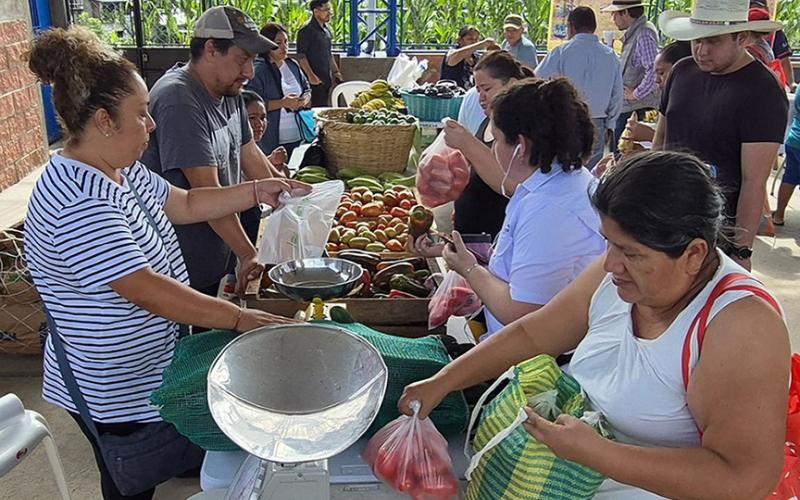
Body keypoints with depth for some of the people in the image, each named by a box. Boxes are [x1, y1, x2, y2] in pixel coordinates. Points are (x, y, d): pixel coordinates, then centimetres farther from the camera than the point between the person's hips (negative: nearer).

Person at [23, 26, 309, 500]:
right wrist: (242, 318, -28)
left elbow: (185, 204, 11)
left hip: (147, 371, 9)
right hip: (113, 394, -9)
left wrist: (257, 191, 1)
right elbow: (148, 291, -33)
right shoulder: (76, 202, -31)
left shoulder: (121, 169, 0)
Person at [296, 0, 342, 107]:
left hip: (326, 79, 8)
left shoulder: (326, 29, 15)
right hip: (315, 79, -8)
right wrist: (311, 76, -21)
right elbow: (301, 55, -15)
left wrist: (336, 71, 19)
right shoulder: (307, 30, -11)